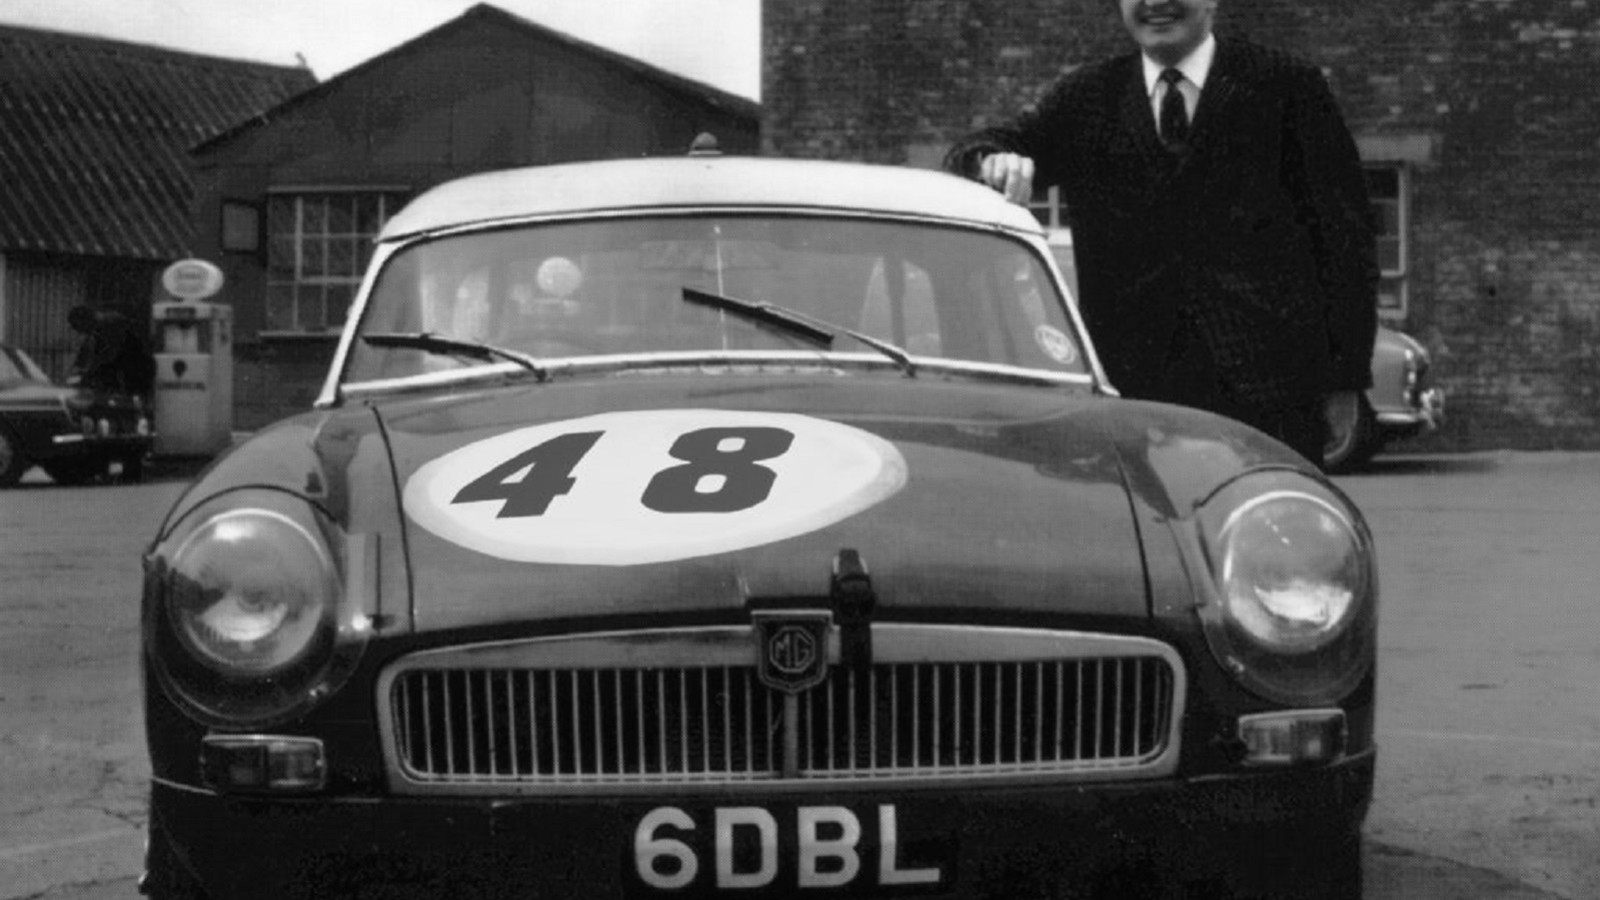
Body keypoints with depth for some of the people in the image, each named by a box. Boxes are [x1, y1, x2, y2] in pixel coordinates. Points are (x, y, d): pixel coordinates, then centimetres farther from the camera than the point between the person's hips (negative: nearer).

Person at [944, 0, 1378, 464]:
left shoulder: (1289, 87, 6)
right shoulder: (1084, 98, 14)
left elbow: (1346, 236, 5)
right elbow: (967, 155, 4)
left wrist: (1345, 375, -2)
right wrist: (994, 160, -22)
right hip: (1134, 387, 2)